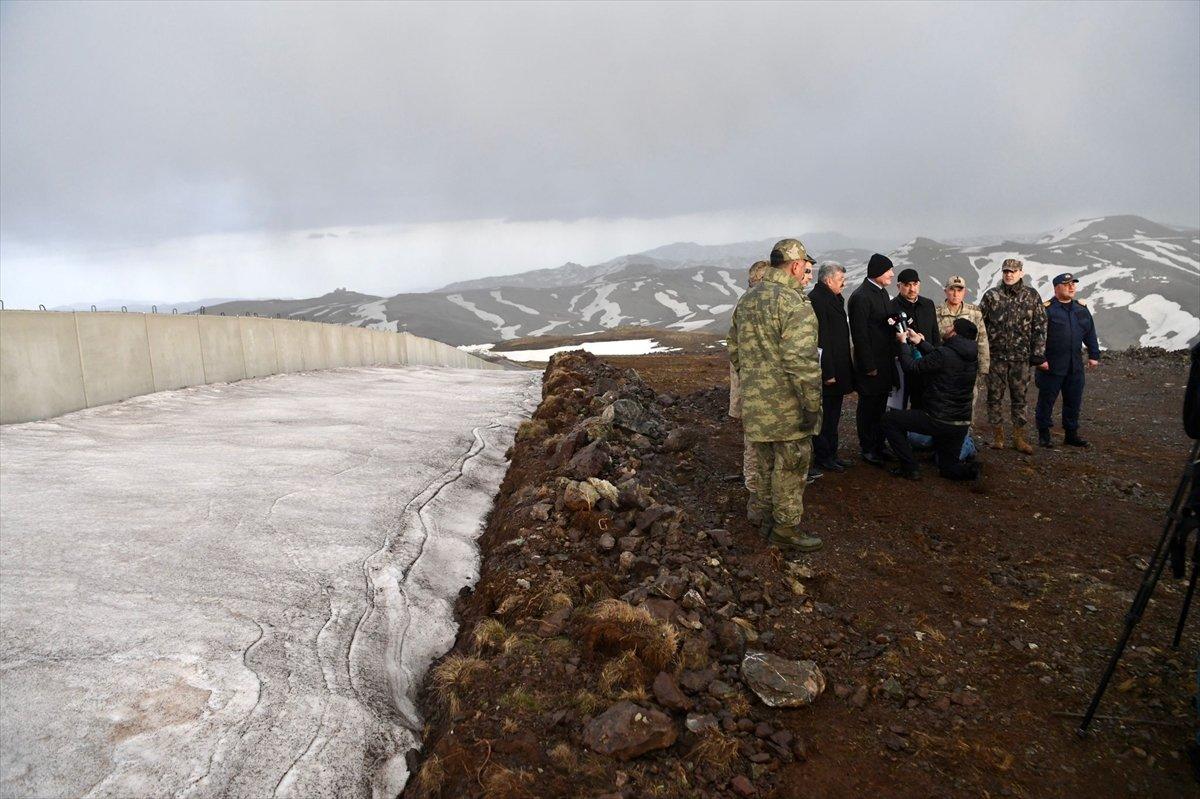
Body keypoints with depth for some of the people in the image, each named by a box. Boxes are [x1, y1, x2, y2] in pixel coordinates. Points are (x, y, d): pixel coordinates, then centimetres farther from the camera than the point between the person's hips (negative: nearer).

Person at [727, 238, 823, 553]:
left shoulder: (746, 300, 10)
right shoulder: (795, 304, -18)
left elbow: (734, 349, 17)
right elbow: (801, 361, -24)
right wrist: (812, 404, -18)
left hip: (754, 403, 8)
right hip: (787, 408, -8)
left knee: (766, 465, 20)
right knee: (790, 467, 6)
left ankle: (768, 518, 32)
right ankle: (786, 526, 17)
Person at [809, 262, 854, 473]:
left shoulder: (834, 298, 15)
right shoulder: (817, 299, -17)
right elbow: (820, 339, -22)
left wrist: (841, 370, 18)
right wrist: (828, 372, -22)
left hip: (837, 370, 10)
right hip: (827, 371, -10)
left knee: (833, 415, 17)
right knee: (825, 415, 0)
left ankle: (831, 454, 27)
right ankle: (822, 458, 10)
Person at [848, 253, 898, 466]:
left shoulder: (882, 292, 12)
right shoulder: (861, 297, -17)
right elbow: (860, 335, -19)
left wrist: (893, 354, 14)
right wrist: (869, 366, -18)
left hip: (885, 361, 9)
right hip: (870, 364, -9)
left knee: (880, 406, 16)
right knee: (868, 407, 3)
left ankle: (878, 446, 26)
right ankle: (867, 449, 15)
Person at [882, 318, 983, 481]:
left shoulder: (944, 354, -21)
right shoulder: (971, 357, 3)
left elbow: (912, 367, -9)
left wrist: (903, 343, 5)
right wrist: (920, 342, 22)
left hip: (937, 420, -8)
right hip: (962, 424, 8)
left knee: (890, 420, 10)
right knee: (949, 468, 25)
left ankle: (910, 468, 6)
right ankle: (969, 469, -7)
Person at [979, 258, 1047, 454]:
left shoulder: (1031, 296, 4)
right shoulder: (991, 295, 1)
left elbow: (1040, 326, 5)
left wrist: (1038, 354, 1)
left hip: (1021, 357, 1)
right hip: (996, 356, -1)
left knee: (1019, 398, 7)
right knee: (995, 397, 5)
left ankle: (1019, 438, 16)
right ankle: (997, 435, 17)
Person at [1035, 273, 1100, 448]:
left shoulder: (1081, 308, 11)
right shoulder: (1046, 309, -9)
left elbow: (1090, 333, 18)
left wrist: (1094, 355, 14)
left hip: (1075, 366, 6)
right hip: (1051, 366, -6)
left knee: (1074, 401, 11)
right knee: (1047, 400, 1)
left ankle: (1071, 434, 23)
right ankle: (1043, 434, 13)